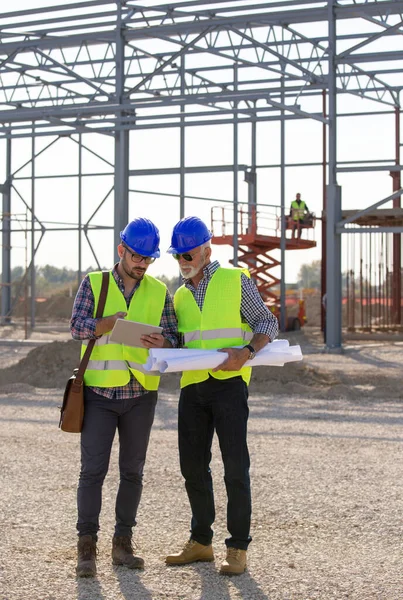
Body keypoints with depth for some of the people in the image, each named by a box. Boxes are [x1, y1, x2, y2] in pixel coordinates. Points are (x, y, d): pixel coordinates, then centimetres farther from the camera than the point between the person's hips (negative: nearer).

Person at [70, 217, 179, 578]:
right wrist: (111, 322, -28)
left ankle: (123, 544, 17)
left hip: (141, 393, 3)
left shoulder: (159, 291, 7)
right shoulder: (94, 283, 1)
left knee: (132, 471, 8)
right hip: (99, 391, -3)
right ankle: (87, 547, 1)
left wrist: (162, 343, -19)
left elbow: (174, 337, 5)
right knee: (93, 469, -6)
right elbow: (77, 325, -10)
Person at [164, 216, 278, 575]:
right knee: (193, 465, 8)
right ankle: (201, 542, 20)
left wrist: (246, 352, -18)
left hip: (229, 384, -5)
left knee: (235, 465, -6)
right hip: (192, 387, 6)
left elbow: (267, 324, -1)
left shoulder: (235, 280, 1)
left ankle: (238, 549, 0)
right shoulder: (180, 296, 16)